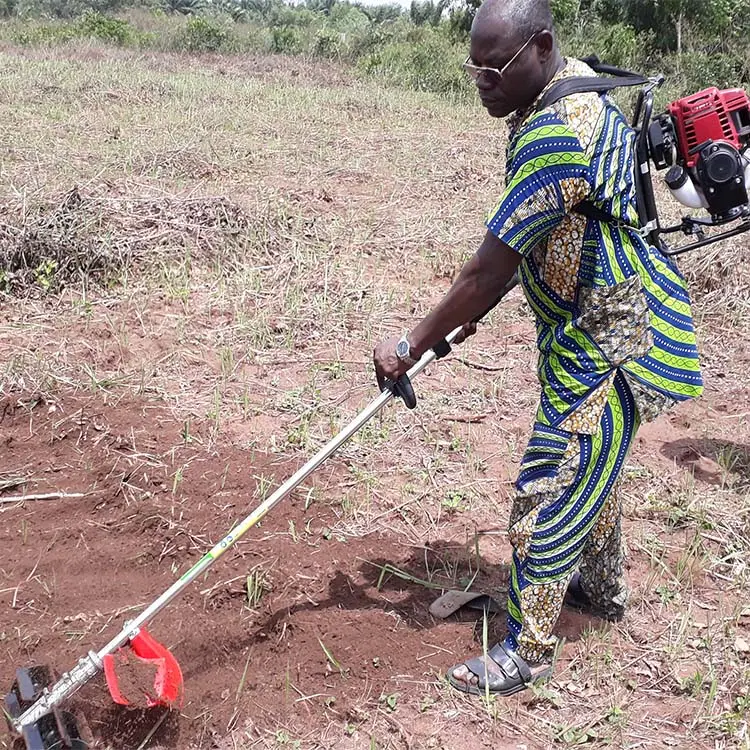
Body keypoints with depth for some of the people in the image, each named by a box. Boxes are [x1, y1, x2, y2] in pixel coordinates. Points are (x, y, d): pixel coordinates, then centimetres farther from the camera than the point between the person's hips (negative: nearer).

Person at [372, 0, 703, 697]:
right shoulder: (574, 86, 4)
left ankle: (526, 652, 14)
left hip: (614, 338, -11)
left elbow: (488, 270, -26)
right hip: (599, 324, 11)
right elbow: (523, 246, 14)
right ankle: (603, 588, 48)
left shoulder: (557, 134, -30)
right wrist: (477, 304, 11)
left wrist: (411, 345, -16)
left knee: (551, 489, -2)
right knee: (587, 466, 26)